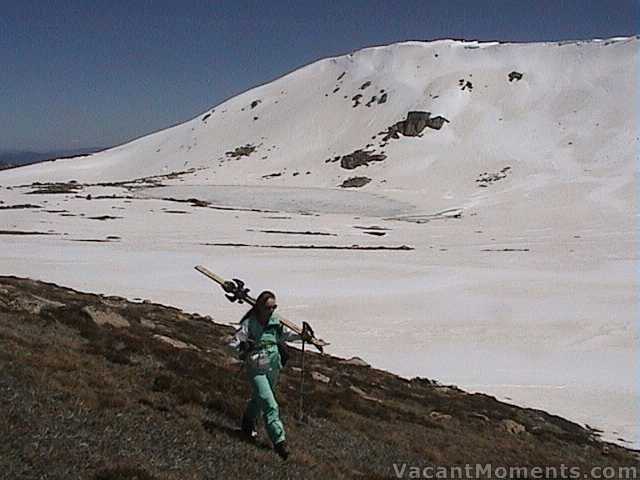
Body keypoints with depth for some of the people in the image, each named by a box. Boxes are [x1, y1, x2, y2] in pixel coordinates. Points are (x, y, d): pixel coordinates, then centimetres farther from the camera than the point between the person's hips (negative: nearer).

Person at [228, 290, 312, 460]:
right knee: (270, 406, -12)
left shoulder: (275, 320, -1)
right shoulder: (248, 324, -19)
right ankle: (279, 441, -7)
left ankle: (248, 425, 50)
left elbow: (284, 334, 19)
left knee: (259, 399, 25)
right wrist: (243, 346, -39)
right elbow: (233, 344, -20)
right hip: (256, 369, -6)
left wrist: (301, 336, 11)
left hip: (273, 366, 6)